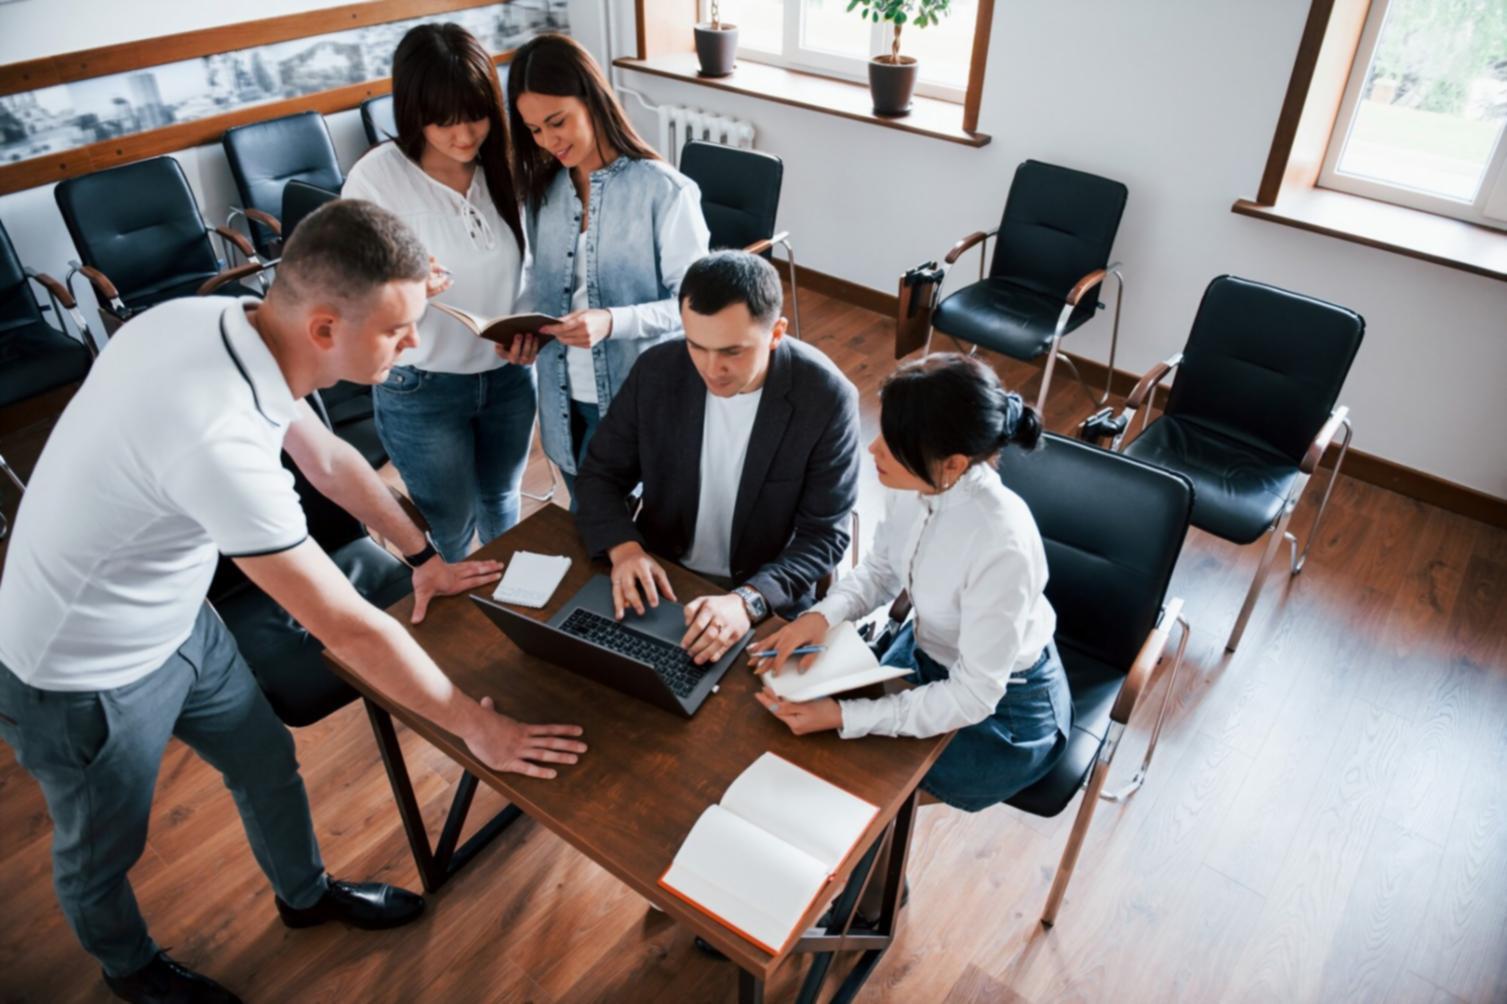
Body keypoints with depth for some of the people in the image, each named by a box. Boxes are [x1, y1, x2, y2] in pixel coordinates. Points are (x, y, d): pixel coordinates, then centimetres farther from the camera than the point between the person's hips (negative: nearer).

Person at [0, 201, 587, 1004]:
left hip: (175, 620, 7)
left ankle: (306, 894, 51)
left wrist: (425, 557, 12)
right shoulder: (220, 438, -41)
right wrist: (475, 727, -20)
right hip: (85, 676, -7)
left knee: (266, 762, 23)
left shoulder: (226, 322, -15)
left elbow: (329, 458, 3)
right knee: (102, 849, 22)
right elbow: (349, 629, -33)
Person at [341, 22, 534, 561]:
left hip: (509, 374, 4)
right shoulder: (376, 178, -20)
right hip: (421, 388, -4)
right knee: (449, 527, 14)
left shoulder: (502, 161, -8)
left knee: (501, 501, 25)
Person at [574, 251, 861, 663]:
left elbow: (824, 536, -15)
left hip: (767, 601, -2)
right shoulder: (656, 371, -11)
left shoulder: (826, 398, -18)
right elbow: (599, 475, 0)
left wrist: (748, 600, -30)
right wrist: (624, 547, -20)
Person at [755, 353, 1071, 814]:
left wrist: (843, 716, -30)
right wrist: (823, 614, -18)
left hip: (1005, 710, -6)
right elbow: (881, 569, 0)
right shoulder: (916, 481, -19)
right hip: (925, 651, 6)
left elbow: (973, 696, -27)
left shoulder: (1002, 546, -37)